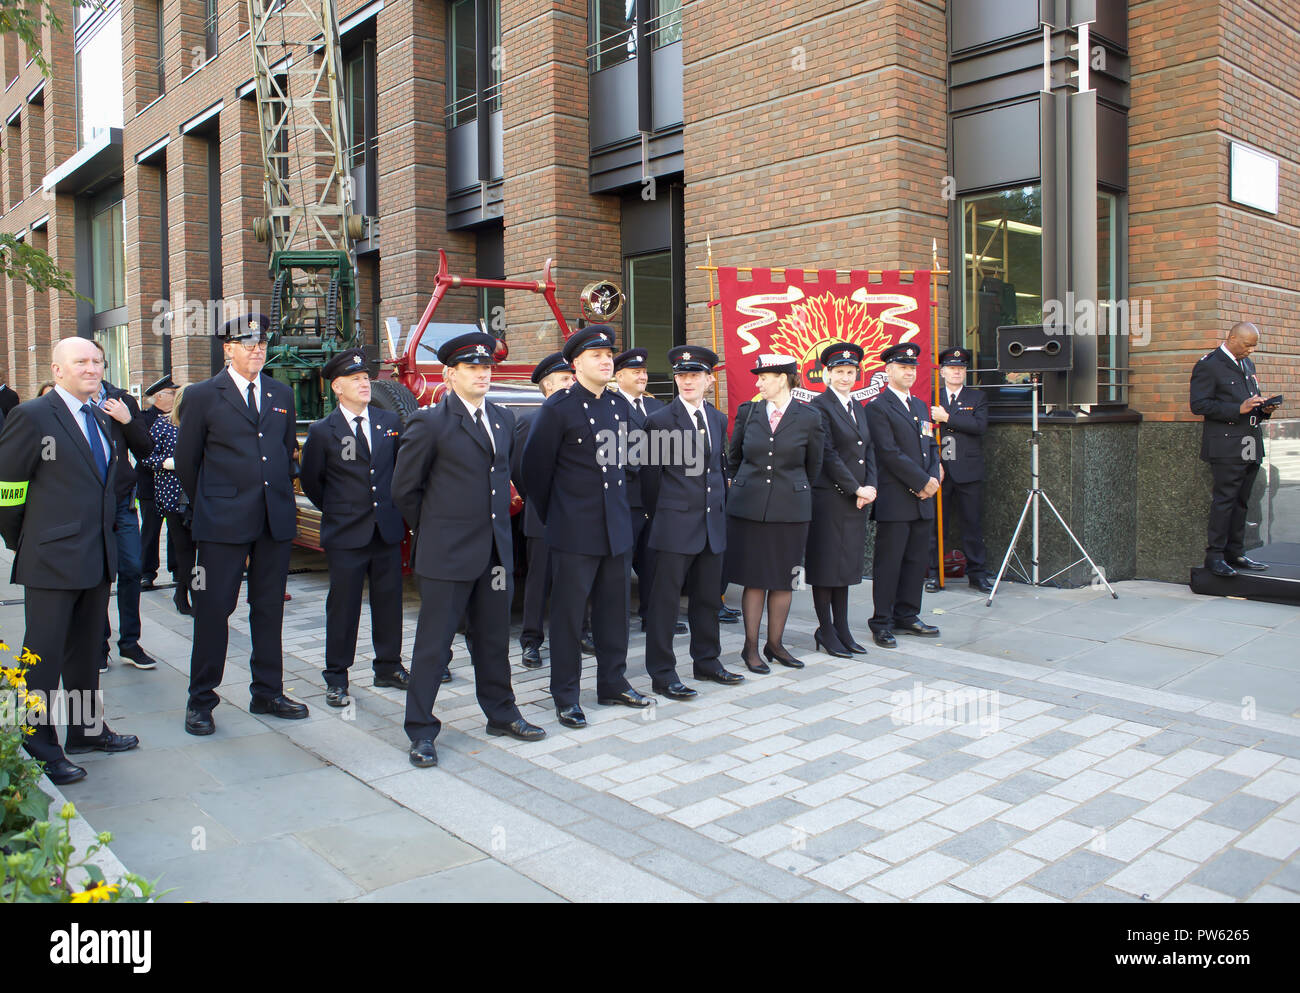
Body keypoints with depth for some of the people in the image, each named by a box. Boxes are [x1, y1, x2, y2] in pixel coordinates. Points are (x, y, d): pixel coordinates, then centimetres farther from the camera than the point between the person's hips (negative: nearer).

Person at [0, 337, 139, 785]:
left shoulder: (100, 418, 13)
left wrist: (108, 516, 14)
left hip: (97, 558, 8)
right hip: (52, 560, -7)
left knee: (86, 650, 18)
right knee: (44, 656, 2)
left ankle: (87, 729, 31)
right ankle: (40, 749, 12)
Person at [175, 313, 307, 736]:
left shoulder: (282, 394, 12)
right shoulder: (203, 396, 0)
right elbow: (186, 460, 5)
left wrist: (281, 495, 14)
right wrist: (207, 507, 10)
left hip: (276, 521, 4)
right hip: (223, 523, -4)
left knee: (269, 609, 11)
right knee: (213, 609, 1)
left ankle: (267, 693, 23)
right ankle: (201, 701, 13)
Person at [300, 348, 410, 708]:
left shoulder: (390, 422, 7)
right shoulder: (323, 432, -3)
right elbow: (310, 480, 6)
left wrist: (395, 509, 11)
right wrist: (336, 510, 10)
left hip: (388, 530, 3)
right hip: (345, 535, -3)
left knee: (389, 601, 10)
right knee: (343, 607, 3)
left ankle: (388, 667, 25)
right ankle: (336, 679, 14)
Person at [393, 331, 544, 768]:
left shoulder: (503, 419, 10)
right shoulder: (429, 423, -8)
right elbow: (404, 489, -3)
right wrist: (434, 530, 5)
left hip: (495, 550, 6)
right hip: (447, 553, -5)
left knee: (493, 638, 16)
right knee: (433, 643, 2)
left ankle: (501, 714, 30)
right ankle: (421, 731, 13)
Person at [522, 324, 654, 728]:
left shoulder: (620, 405, 9)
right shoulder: (558, 408, -9)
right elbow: (535, 468, -3)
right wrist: (551, 516, 5)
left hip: (616, 526, 6)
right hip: (574, 530, -6)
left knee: (613, 608, 13)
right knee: (568, 613, 3)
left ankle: (613, 684, 27)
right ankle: (565, 697, 14)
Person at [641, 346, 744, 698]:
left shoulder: (718, 420, 11)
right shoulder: (660, 421, -7)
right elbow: (650, 477, -2)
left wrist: (719, 506, 14)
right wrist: (661, 517, 3)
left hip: (713, 523, 6)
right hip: (675, 525, -6)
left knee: (707, 598, 15)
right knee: (665, 600, -1)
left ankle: (707, 661, 29)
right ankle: (662, 674, 8)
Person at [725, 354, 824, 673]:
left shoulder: (809, 418, -1)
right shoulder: (747, 412, 3)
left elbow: (813, 465, 11)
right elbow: (734, 457, 17)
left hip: (790, 510, 0)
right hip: (748, 508, 0)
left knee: (783, 581, 7)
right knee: (754, 580, 3)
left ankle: (775, 644, 21)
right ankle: (751, 647, 13)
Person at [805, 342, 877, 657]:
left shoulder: (858, 407, 16)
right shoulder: (819, 406, -8)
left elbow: (868, 451, 14)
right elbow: (828, 455, -14)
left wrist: (870, 487, -1)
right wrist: (856, 489, -13)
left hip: (856, 500, 7)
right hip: (829, 498, -7)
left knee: (846, 564, 11)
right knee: (826, 564, 0)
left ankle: (842, 629, 19)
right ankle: (825, 631, 9)